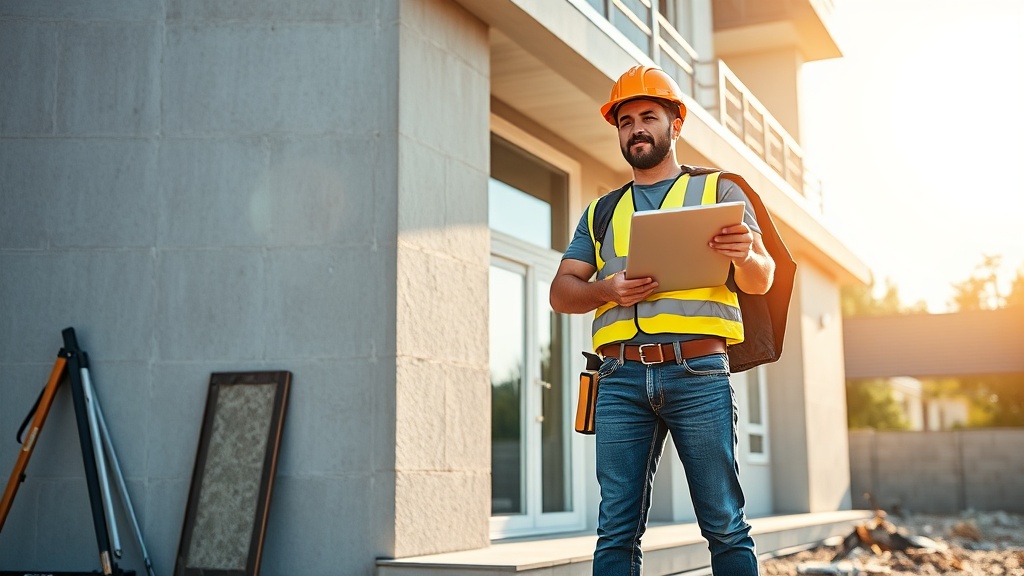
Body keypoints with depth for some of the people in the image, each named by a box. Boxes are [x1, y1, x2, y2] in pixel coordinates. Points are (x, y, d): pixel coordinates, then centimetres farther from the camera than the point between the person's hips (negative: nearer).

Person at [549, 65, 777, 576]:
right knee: (617, 528, -1)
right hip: (622, 377, 3)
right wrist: (607, 289, -7)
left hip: (698, 372, -2)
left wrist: (746, 256, -18)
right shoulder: (602, 212, 23)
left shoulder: (718, 190, 15)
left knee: (724, 525, -4)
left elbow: (760, 281, 7)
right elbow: (561, 292, 16)